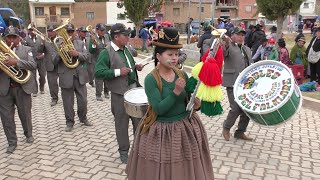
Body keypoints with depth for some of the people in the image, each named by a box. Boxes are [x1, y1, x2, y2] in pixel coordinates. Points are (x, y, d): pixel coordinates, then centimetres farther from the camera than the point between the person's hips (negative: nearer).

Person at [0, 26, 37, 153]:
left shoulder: (26, 50, 3)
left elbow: (33, 65, -12)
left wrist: (16, 62, -26)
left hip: (22, 88, -1)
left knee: (25, 114, 12)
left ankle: (28, 134, 36)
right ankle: (12, 142, 18)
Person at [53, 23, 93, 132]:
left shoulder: (80, 43, 7)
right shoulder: (59, 45, -1)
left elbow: (86, 57, -1)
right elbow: (54, 62, -6)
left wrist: (77, 54, -20)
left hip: (80, 77, 2)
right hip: (66, 78, -2)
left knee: (83, 101, 10)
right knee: (68, 103, 7)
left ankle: (83, 118, 32)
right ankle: (70, 122, 24)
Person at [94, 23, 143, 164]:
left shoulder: (126, 49, 10)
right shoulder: (106, 52, -13)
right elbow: (98, 73, -20)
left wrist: (136, 66, 3)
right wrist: (118, 72, -24)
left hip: (134, 89, 7)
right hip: (120, 94, -7)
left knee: (139, 120, 14)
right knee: (122, 124, 7)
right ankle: (124, 151, 24)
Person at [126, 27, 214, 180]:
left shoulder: (182, 74, -3)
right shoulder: (150, 79, -17)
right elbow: (159, 109, -23)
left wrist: (195, 104, -14)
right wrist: (176, 91, -31)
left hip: (186, 127, 5)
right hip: (161, 131, -4)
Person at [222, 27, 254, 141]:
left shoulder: (247, 49, 20)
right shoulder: (229, 47, -3)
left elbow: (251, 65, 25)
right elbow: (224, 52, -27)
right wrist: (227, 44, -49)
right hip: (233, 84, -7)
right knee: (236, 109, -9)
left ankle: (240, 132, 23)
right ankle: (226, 128, 17)